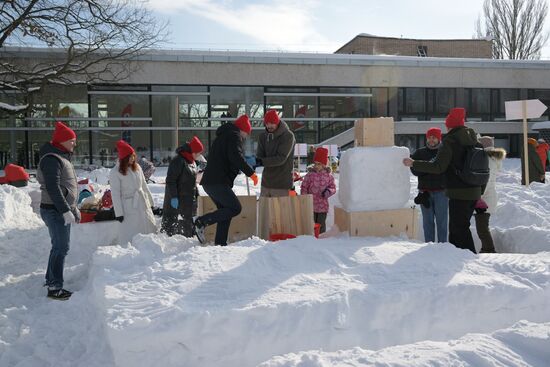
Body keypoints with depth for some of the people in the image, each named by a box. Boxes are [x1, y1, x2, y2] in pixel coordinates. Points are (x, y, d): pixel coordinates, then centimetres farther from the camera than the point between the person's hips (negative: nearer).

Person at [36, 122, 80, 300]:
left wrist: (73, 207, 25)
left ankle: (51, 279, 29)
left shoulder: (61, 157, 17)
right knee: (61, 247, -9)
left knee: (59, 246, 17)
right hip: (55, 211, -10)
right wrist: (65, 210, -26)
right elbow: (53, 188, -24)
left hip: (62, 210, 10)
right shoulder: (52, 159, -16)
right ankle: (54, 287, -5)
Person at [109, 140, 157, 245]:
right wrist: (119, 213, -12)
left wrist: (150, 201, 14)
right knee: (129, 235, -2)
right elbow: (115, 194, -10)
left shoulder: (137, 167, 6)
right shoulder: (115, 172, -10)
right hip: (129, 208, -6)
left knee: (150, 229, 9)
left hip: (143, 205, 6)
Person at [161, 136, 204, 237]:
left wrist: (197, 195, 19)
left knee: (188, 222, 14)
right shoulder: (178, 161, -16)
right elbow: (170, 180, -20)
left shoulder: (192, 162, 13)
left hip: (189, 200, 9)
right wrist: (173, 197, -23)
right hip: (176, 199, -9)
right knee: (170, 221, -5)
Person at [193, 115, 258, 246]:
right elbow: (236, 157, -20)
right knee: (235, 208, -9)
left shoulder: (223, 136, 26)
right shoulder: (235, 136, -4)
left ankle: (220, 243, 9)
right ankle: (201, 222, -12)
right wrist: (251, 173, -18)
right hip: (218, 182, -10)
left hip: (209, 181, 10)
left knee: (225, 211, 12)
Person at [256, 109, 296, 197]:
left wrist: (262, 161, -28)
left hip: (282, 184, -6)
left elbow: (281, 158, -18)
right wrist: (256, 161, -23)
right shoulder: (263, 136, 7)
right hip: (266, 183, 6)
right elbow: (260, 156, 2)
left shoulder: (288, 136, -11)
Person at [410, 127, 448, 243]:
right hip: (425, 191, 2)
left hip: (441, 191, -2)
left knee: (441, 220, 1)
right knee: (427, 221, 6)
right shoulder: (420, 152, 9)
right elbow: (414, 170, -1)